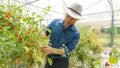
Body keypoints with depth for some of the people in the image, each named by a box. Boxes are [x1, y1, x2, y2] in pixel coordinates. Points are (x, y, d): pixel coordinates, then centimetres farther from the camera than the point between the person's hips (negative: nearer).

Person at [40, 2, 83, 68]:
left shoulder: (76, 34, -14)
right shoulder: (55, 22, -6)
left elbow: (67, 51, -19)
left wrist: (53, 50, -34)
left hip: (62, 62, -2)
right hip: (49, 58, 3)